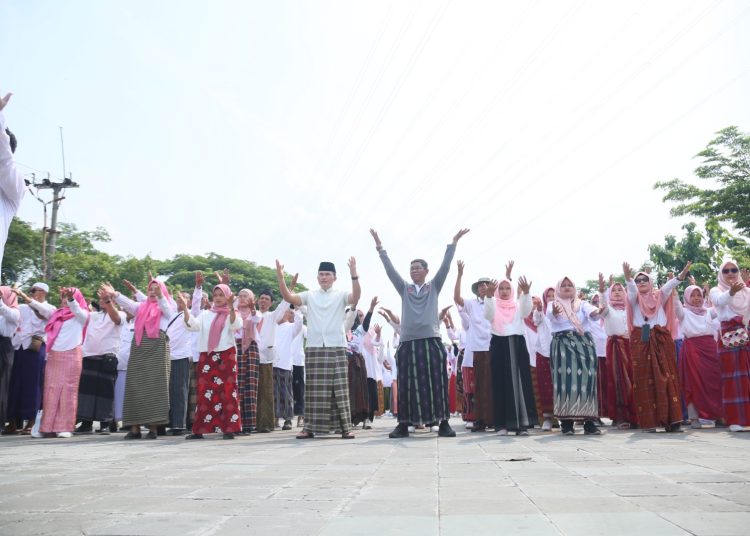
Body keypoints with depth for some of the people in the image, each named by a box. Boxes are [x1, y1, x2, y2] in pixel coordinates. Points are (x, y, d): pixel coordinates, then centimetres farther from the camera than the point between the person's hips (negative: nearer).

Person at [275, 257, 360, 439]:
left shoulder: (341, 295, 5)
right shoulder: (310, 295, 10)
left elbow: (356, 297, -16)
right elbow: (288, 297, -3)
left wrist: (354, 275, -31)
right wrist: (280, 277, -17)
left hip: (337, 348, -1)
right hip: (314, 348, 2)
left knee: (339, 387, -1)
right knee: (314, 388, 3)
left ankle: (345, 427, 3)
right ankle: (310, 427, 9)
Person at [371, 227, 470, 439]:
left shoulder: (434, 287, 11)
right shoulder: (404, 288, 13)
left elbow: (445, 266, 3)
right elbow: (390, 269, 8)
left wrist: (453, 243, -3)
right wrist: (380, 247, 3)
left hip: (431, 341, -1)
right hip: (408, 342, 1)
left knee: (436, 382, -1)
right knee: (407, 384, 2)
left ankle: (443, 423, 5)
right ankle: (404, 424, 7)